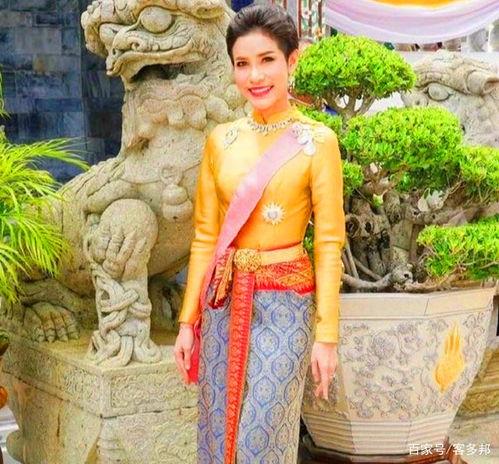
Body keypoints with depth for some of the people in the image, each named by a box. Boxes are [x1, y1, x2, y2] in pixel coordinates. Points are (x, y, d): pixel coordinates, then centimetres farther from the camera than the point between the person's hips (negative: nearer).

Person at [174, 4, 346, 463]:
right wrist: (188, 320, 6)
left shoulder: (317, 141, -7)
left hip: (285, 304, -4)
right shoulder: (220, 140, 4)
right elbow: (205, 236, 7)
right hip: (224, 301, 4)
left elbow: (329, 243, -7)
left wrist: (327, 334, -8)